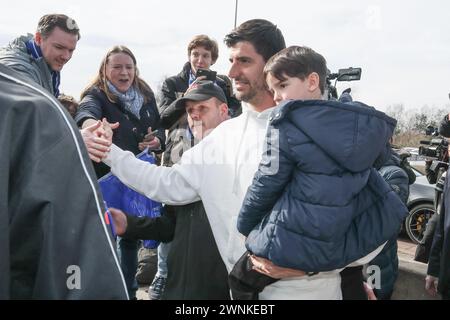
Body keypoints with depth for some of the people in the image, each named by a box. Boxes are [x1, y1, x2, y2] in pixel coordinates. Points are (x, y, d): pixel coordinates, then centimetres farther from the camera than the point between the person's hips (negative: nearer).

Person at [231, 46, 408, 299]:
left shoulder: (286, 121, -10)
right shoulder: (363, 123, 5)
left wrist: (244, 226, 10)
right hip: (343, 248, 4)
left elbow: (267, 185, -5)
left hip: (293, 247, -3)